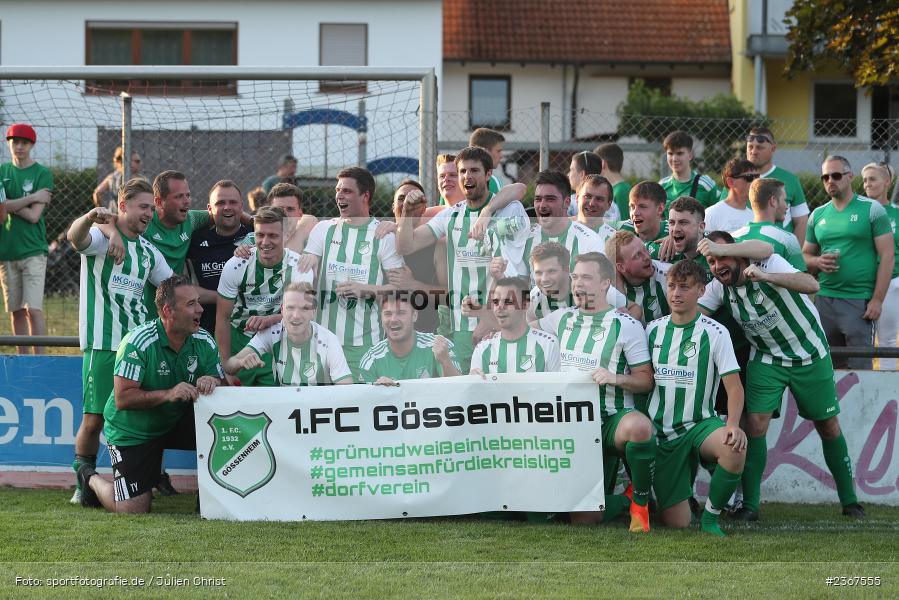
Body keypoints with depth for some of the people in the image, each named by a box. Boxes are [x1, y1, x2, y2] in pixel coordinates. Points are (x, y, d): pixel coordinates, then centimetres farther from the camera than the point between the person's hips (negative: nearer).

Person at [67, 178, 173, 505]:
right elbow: (75, 236, -25)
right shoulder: (102, 237, -2)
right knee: (94, 419, -6)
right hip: (102, 344, -6)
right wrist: (90, 217, -48)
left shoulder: (148, 251, 19)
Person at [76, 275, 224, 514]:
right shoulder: (138, 343, -24)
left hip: (177, 421, 5)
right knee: (133, 510, -10)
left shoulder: (204, 342, -8)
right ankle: (91, 479, 23)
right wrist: (168, 394, -37)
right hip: (131, 430, -5)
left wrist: (211, 382, -29)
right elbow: (122, 399, -26)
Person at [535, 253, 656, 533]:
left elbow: (646, 381, -5)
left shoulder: (626, 326, -6)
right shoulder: (563, 318, 9)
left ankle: (640, 498, -16)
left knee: (639, 426, -43)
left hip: (613, 418, -4)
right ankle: (626, 500, 25)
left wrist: (615, 378, -22)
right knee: (582, 518, -8)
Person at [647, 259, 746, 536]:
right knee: (676, 523, -5)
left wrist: (733, 424, -27)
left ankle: (710, 517, -13)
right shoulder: (653, 329, 5)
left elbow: (733, 385, -10)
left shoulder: (715, 332, -6)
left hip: (700, 424, -2)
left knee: (735, 448, -39)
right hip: (661, 430, 2)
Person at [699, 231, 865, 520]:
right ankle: (749, 505, -7)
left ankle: (849, 501, 18)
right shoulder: (718, 288, -7)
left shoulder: (769, 263, -23)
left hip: (810, 354, -3)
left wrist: (766, 277, -50)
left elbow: (812, 285, -37)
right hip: (766, 359, 3)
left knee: (828, 426, 5)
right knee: (754, 425, -12)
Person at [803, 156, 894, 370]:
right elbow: (805, 256, 22)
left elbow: (887, 256, -5)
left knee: (859, 367, -7)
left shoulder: (872, 210, -1)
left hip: (860, 302, -5)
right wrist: (818, 262, -3)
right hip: (824, 300, 5)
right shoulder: (818, 215, 14)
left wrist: (877, 300, -13)